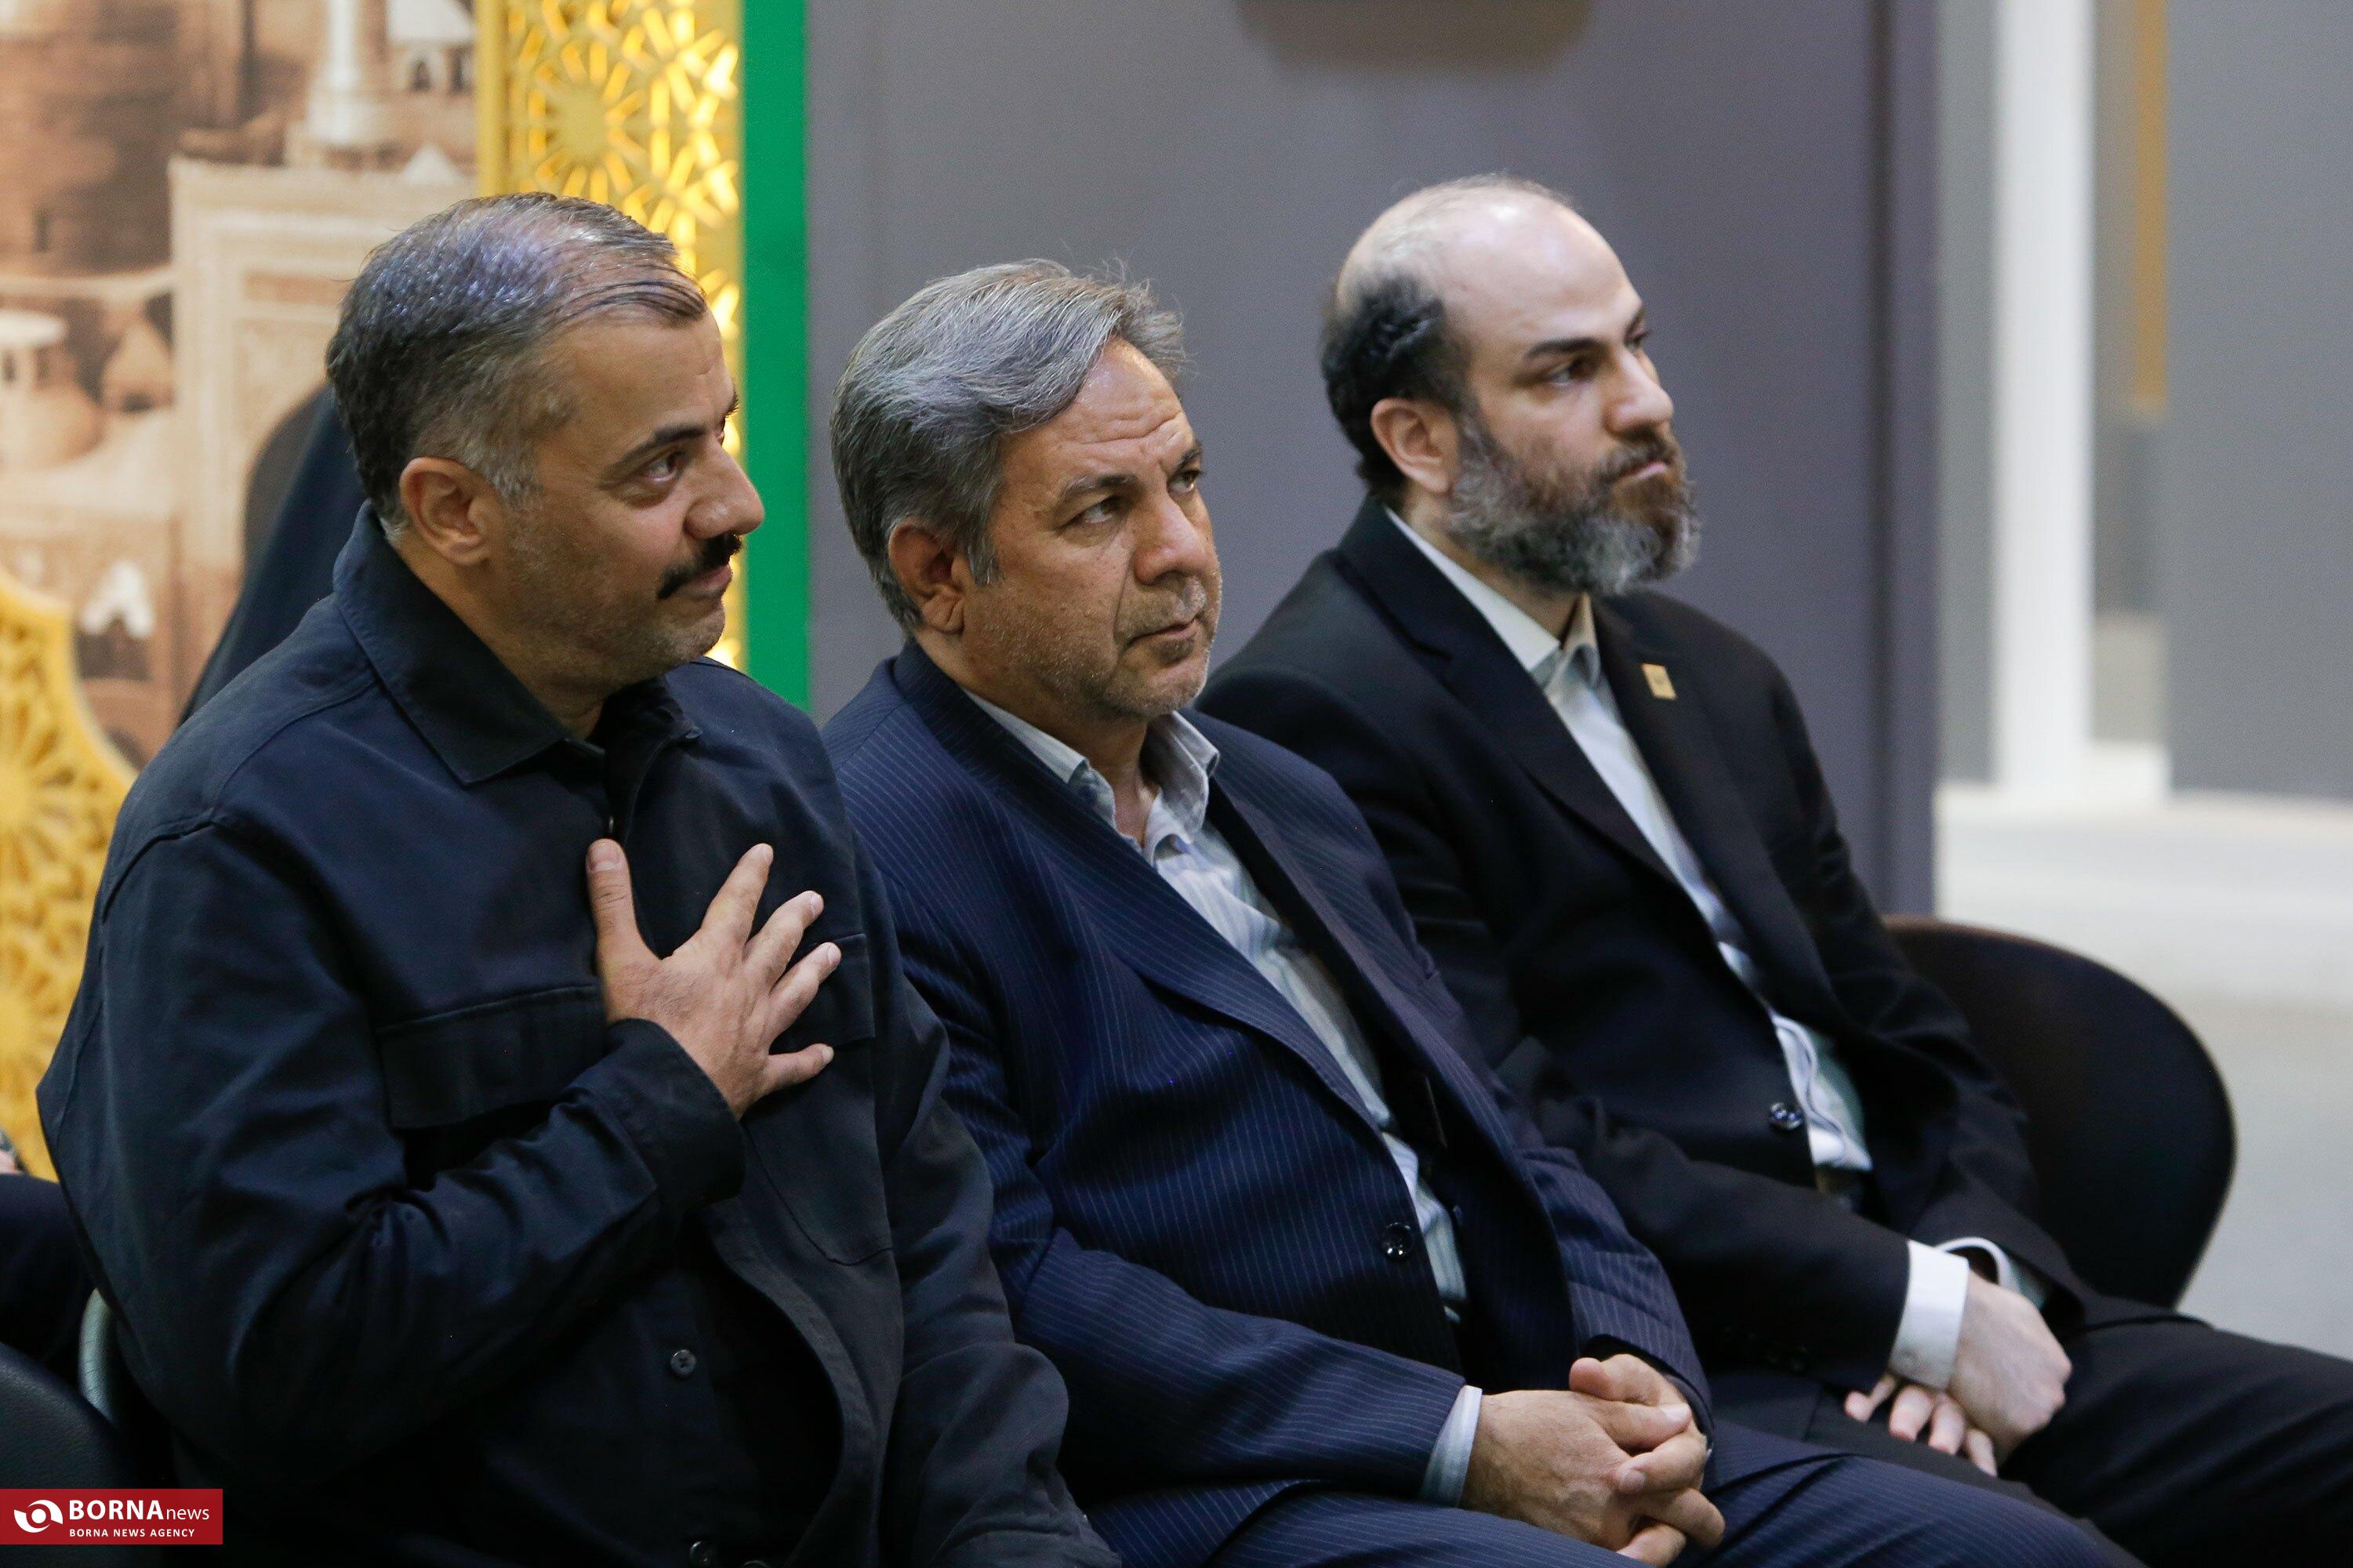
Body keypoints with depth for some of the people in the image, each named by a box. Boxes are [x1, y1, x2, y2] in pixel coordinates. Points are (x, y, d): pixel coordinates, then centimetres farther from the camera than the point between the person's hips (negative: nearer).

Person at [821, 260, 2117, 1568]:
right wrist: (1465, 1444, -15)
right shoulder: (874, 857, -5)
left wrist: (1638, 1376, 1)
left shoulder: (1281, 798, 24)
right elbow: (1013, 1296, -14)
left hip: (1523, 1436, 9)